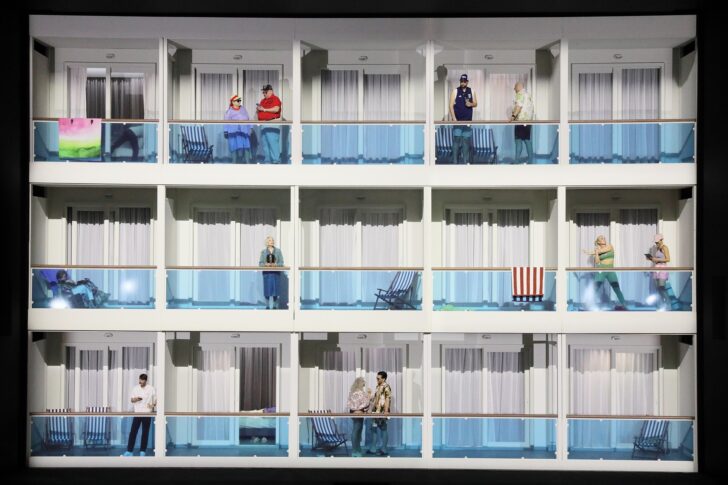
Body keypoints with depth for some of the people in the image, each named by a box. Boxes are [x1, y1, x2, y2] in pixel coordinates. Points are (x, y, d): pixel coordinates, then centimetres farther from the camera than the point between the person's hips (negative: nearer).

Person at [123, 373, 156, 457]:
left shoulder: (151, 389, -1)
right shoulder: (135, 388, 4)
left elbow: (156, 400, 5)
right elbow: (132, 400, 9)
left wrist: (153, 405, -16)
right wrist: (135, 399, -14)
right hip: (137, 413, 1)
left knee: (145, 433, 3)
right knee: (133, 432, -3)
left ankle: (142, 451, 10)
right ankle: (129, 450, 0)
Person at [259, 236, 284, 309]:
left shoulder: (278, 251, 6)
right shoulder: (263, 252, 7)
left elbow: (281, 263, 3)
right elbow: (260, 263, 5)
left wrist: (275, 264, -15)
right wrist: (266, 264, -15)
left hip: (276, 273, 0)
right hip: (266, 273, 0)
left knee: (275, 289, -3)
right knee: (267, 289, 0)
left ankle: (275, 306, 5)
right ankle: (267, 306, 7)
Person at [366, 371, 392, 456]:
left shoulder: (386, 387, -10)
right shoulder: (378, 387, 16)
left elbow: (388, 399, -18)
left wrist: (386, 411, -25)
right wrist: (371, 409, 20)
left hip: (382, 412, -9)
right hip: (376, 412, 9)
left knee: (383, 430, -1)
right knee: (374, 429, 10)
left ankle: (383, 450, 6)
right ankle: (373, 449, 16)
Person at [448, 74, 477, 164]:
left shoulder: (471, 91, 8)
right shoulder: (455, 91, -2)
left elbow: (475, 104, 14)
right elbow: (451, 105, -5)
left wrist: (471, 104, -11)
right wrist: (454, 119, -13)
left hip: (468, 120, 3)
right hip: (458, 120, -3)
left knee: (467, 141, 6)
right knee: (456, 141, -5)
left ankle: (466, 162, 12)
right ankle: (455, 162, -2)